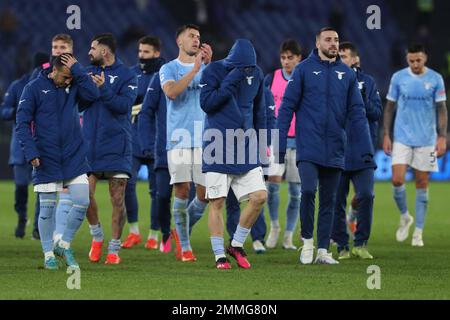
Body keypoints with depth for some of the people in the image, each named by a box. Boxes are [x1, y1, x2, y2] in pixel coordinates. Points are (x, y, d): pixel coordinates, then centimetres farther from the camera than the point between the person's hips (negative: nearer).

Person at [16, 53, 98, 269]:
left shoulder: (73, 87, 6)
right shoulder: (34, 89, -4)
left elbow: (93, 94, -13)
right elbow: (23, 123, -6)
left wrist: (77, 69, -13)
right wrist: (30, 151, -17)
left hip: (74, 156, 3)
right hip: (46, 160, -3)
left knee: (82, 202, -5)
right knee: (47, 208, 2)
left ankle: (64, 245, 12)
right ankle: (48, 254, 13)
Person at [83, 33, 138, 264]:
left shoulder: (126, 75, -1)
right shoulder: (89, 72, 11)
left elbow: (124, 104, -14)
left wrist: (103, 88, -26)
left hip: (116, 144, -3)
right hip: (89, 143, 3)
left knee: (117, 198, -2)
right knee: (85, 192, -5)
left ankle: (114, 249, 4)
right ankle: (96, 235, 18)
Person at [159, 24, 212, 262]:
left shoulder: (206, 67, 13)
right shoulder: (169, 69, 6)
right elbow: (171, 91, -13)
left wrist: (209, 64, -17)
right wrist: (194, 69, -18)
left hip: (203, 138, 3)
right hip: (179, 137, -3)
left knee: (205, 193, -3)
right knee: (182, 190, -8)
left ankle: (182, 232, 20)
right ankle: (184, 246, 0)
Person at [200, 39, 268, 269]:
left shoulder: (256, 74, 7)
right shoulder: (213, 71, -6)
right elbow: (206, 103, -15)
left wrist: (260, 143, 17)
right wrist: (231, 82, -19)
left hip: (245, 147, 4)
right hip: (218, 147, -4)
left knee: (259, 196, -5)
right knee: (217, 203, -4)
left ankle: (237, 245, 12)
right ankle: (220, 255, 4)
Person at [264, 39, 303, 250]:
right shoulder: (272, 79, 5)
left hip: (299, 141, 0)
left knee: (296, 191, 2)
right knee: (272, 183, -15)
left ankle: (288, 237, 11)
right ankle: (274, 225, 7)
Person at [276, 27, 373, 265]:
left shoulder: (347, 74, 7)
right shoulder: (304, 70, -1)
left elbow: (357, 113, 7)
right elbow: (287, 107, -1)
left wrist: (366, 149, 0)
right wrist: (279, 145, -6)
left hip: (334, 151, 3)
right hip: (308, 148, -3)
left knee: (328, 200, 7)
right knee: (308, 191, -16)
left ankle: (323, 249, 14)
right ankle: (307, 240, 4)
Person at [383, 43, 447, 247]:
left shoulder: (435, 79, -1)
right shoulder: (398, 78, 2)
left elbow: (441, 109, 2)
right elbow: (390, 107, 7)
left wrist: (442, 138, -5)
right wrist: (386, 135, 3)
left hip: (426, 140, -1)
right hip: (402, 138, 1)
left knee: (422, 184, 1)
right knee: (397, 180, -11)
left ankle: (418, 232, 8)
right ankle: (405, 217, 16)